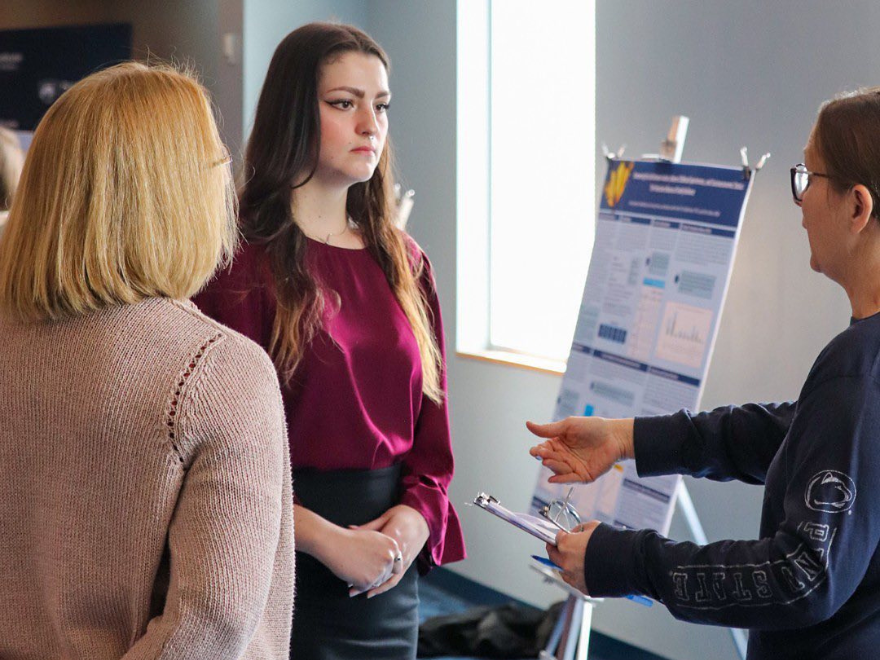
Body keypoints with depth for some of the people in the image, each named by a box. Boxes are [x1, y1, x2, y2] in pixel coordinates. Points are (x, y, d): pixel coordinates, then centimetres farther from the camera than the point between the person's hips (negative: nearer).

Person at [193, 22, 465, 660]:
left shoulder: (403, 262, 10)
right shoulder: (243, 260, -10)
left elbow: (430, 423, 11)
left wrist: (420, 512, -7)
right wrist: (325, 539, -18)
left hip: (389, 571, 6)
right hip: (279, 563, -5)